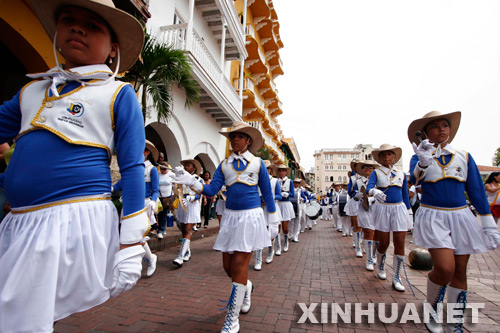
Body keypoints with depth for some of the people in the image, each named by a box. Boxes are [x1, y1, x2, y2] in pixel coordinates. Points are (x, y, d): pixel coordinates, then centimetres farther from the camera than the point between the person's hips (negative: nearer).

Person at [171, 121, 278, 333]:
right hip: (230, 216, 4)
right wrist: (191, 182, -18)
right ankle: (247, 287, 42)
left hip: (251, 216, -3)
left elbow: (267, 193, 5)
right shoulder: (224, 165, 8)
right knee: (228, 265, 8)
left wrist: (273, 220, 6)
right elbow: (212, 190, -1)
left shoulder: (257, 163, 1)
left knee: (239, 264, -5)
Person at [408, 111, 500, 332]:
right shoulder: (419, 158, -1)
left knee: (460, 271, 8)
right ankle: (432, 310, 14)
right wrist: (424, 163, -44)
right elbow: (414, 179, -22)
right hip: (432, 217, -4)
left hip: (461, 217, 4)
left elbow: (477, 192, 9)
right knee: (445, 268, -16)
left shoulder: (464, 157, 7)